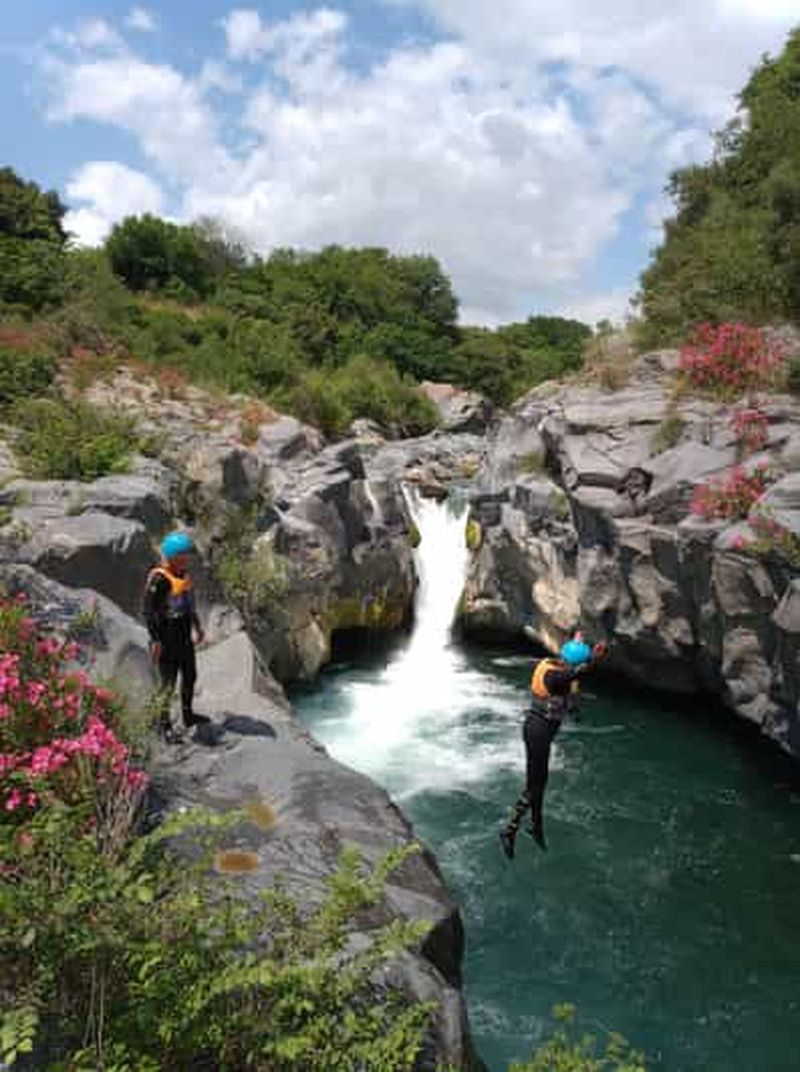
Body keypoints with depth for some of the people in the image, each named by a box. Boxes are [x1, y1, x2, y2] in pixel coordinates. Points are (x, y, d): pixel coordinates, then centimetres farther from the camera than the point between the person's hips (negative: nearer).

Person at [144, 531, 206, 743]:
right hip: (167, 639, -9)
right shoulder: (158, 578, -21)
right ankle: (164, 724, 14)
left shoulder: (184, 573, 7)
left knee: (190, 676, 20)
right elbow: (149, 610, -21)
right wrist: (155, 640, -22)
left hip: (184, 636, 9)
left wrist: (197, 626, 23)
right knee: (169, 682, -1)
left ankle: (188, 715, 38)